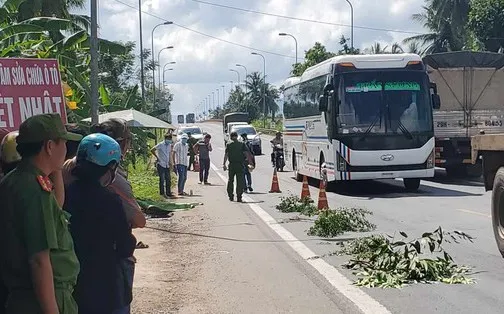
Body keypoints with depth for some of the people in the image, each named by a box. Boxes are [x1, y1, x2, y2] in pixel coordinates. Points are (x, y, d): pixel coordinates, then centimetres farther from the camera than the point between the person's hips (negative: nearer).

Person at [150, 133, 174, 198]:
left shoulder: (169, 145, 11)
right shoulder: (160, 145, -9)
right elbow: (152, 150, -8)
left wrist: (171, 164, 14)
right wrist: (157, 157, -6)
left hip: (167, 165, 6)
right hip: (161, 164, -6)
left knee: (168, 179, 7)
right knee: (162, 179, -5)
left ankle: (168, 193, 14)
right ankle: (162, 193, 1)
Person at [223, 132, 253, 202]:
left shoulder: (228, 144, 2)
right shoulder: (242, 144, 2)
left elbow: (226, 155, -5)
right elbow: (247, 154, -3)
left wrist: (224, 164, -5)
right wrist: (250, 162, -1)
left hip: (231, 165, 1)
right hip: (240, 165, -1)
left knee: (230, 181, 16)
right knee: (240, 182, 1)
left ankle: (231, 196, 19)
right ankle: (239, 197, -5)